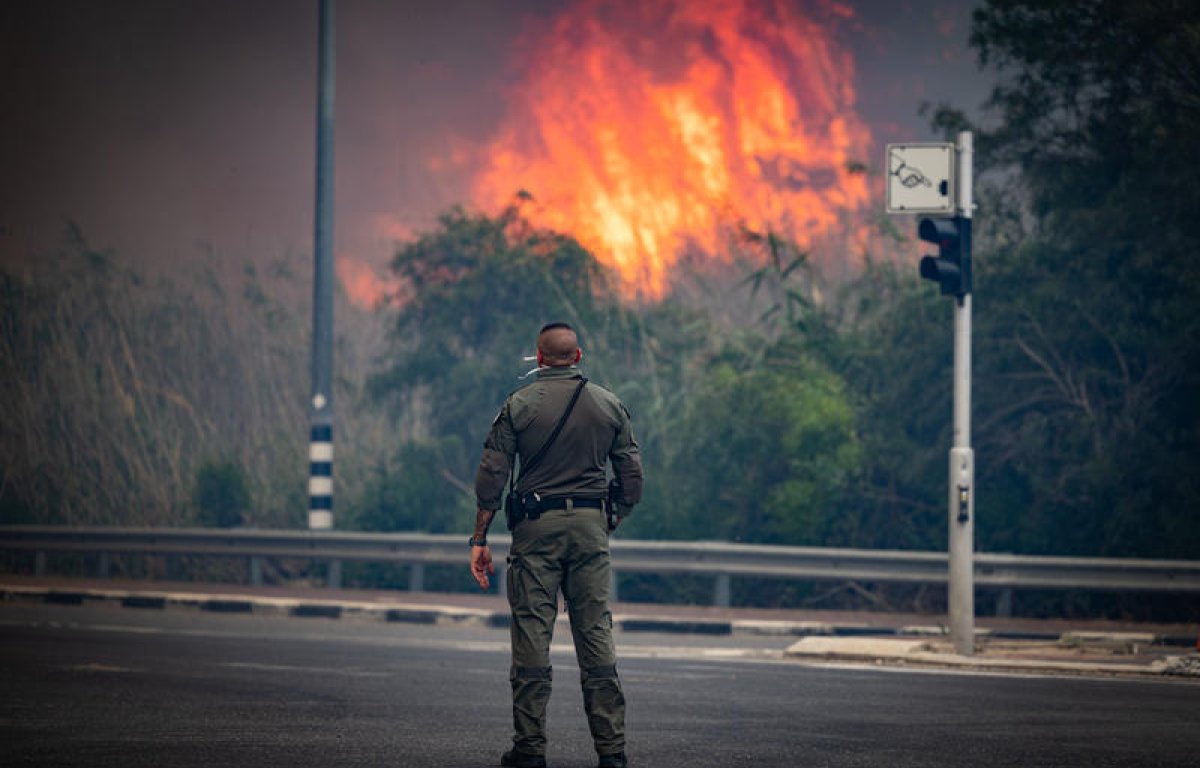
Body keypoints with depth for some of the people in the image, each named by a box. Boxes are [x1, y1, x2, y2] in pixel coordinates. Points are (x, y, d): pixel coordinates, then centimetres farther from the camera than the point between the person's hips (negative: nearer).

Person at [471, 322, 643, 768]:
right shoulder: (609, 406, 6)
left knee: (532, 634, 0)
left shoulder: (519, 405, 0)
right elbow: (631, 477, 6)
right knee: (596, 632, 4)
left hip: (537, 529, -2)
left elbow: (491, 476, -3)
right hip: (591, 527, 2)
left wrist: (479, 539, 0)